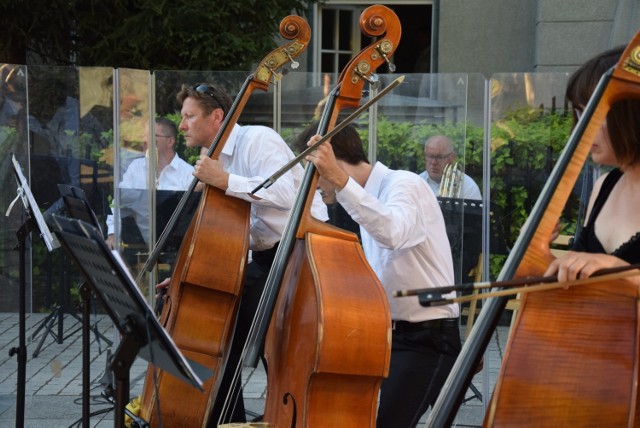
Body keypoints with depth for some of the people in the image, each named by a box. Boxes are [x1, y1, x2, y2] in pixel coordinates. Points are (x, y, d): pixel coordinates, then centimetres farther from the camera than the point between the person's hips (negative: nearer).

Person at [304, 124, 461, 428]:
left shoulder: (404, 185, -14)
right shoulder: (369, 197, 12)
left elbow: (392, 233, -39)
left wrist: (339, 180, -42)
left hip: (426, 340, -9)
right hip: (386, 333, 9)